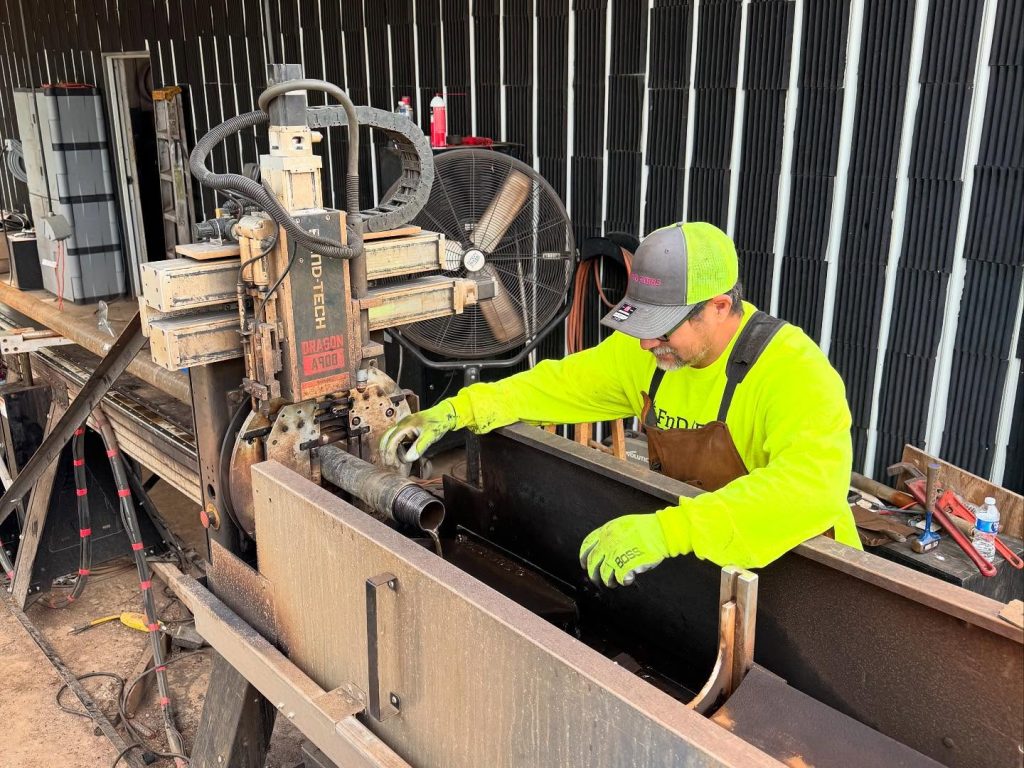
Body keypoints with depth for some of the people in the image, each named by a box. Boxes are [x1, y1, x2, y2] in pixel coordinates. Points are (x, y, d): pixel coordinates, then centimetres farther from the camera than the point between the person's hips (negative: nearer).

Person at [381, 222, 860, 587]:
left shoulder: (793, 370, -26)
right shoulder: (647, 351, -6)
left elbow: (813, 486, -42)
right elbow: (563, 383, 5)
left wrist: (668, 531, -51)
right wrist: (457, 411, -7)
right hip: (694, 564, 6)